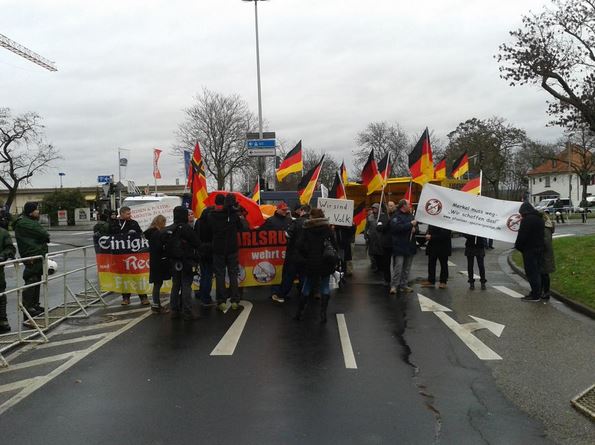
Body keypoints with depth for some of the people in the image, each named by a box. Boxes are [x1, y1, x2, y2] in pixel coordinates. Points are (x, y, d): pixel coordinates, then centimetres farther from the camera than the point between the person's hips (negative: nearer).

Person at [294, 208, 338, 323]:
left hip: (311, 263, 0)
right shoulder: (327, 228, 0)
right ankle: (323, 313, 1)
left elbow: (300, 245, -12)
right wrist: (334, 261, 4)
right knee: (325, 286, 10)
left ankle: (299, 312, 19)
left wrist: (304, 258, 3)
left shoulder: (307, 229, -3)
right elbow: (334, 245, -2)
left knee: (307, 286, 14)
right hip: (325, 263, 0)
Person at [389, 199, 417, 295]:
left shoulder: (410, 215, 14)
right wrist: (410, 224, -19)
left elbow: (416, 225, 24)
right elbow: (397, 227, -25)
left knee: (407, 267, 11)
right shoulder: (396, 216, -9)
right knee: (398, 266, -10)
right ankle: (394, 286, -4)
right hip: (399, 246, -8)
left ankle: (403, 285, 19)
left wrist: (415, 228, -1)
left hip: (410, 246, 8)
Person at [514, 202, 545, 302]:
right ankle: (537, 293, 20)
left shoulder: (526, 220, -16)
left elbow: (522, 236, -18)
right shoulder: (539, 219, 13)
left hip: (529, 249, -9)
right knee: (536, 272, 15)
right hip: (539, 248, 9)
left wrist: (518, 246, -4)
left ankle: (535, 295, -3)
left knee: (531, 272, -4)